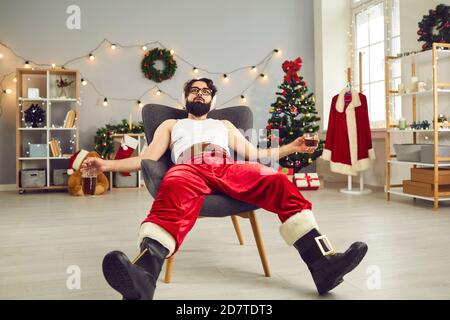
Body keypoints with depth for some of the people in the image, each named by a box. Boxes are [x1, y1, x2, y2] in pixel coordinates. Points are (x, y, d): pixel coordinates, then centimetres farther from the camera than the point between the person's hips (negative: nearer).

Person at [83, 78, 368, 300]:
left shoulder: (224, 125, 40)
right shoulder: (171, 125, 35)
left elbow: (253, 154, 29)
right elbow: (148, 157, 21)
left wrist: (290, 148, 18)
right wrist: (108, 164, 5)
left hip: (229, 169, 3)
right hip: (189, 169, -2)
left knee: (278, 182, -29)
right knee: (176, 189, -42)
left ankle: (323, 263, -42)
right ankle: (144, 274, -68)